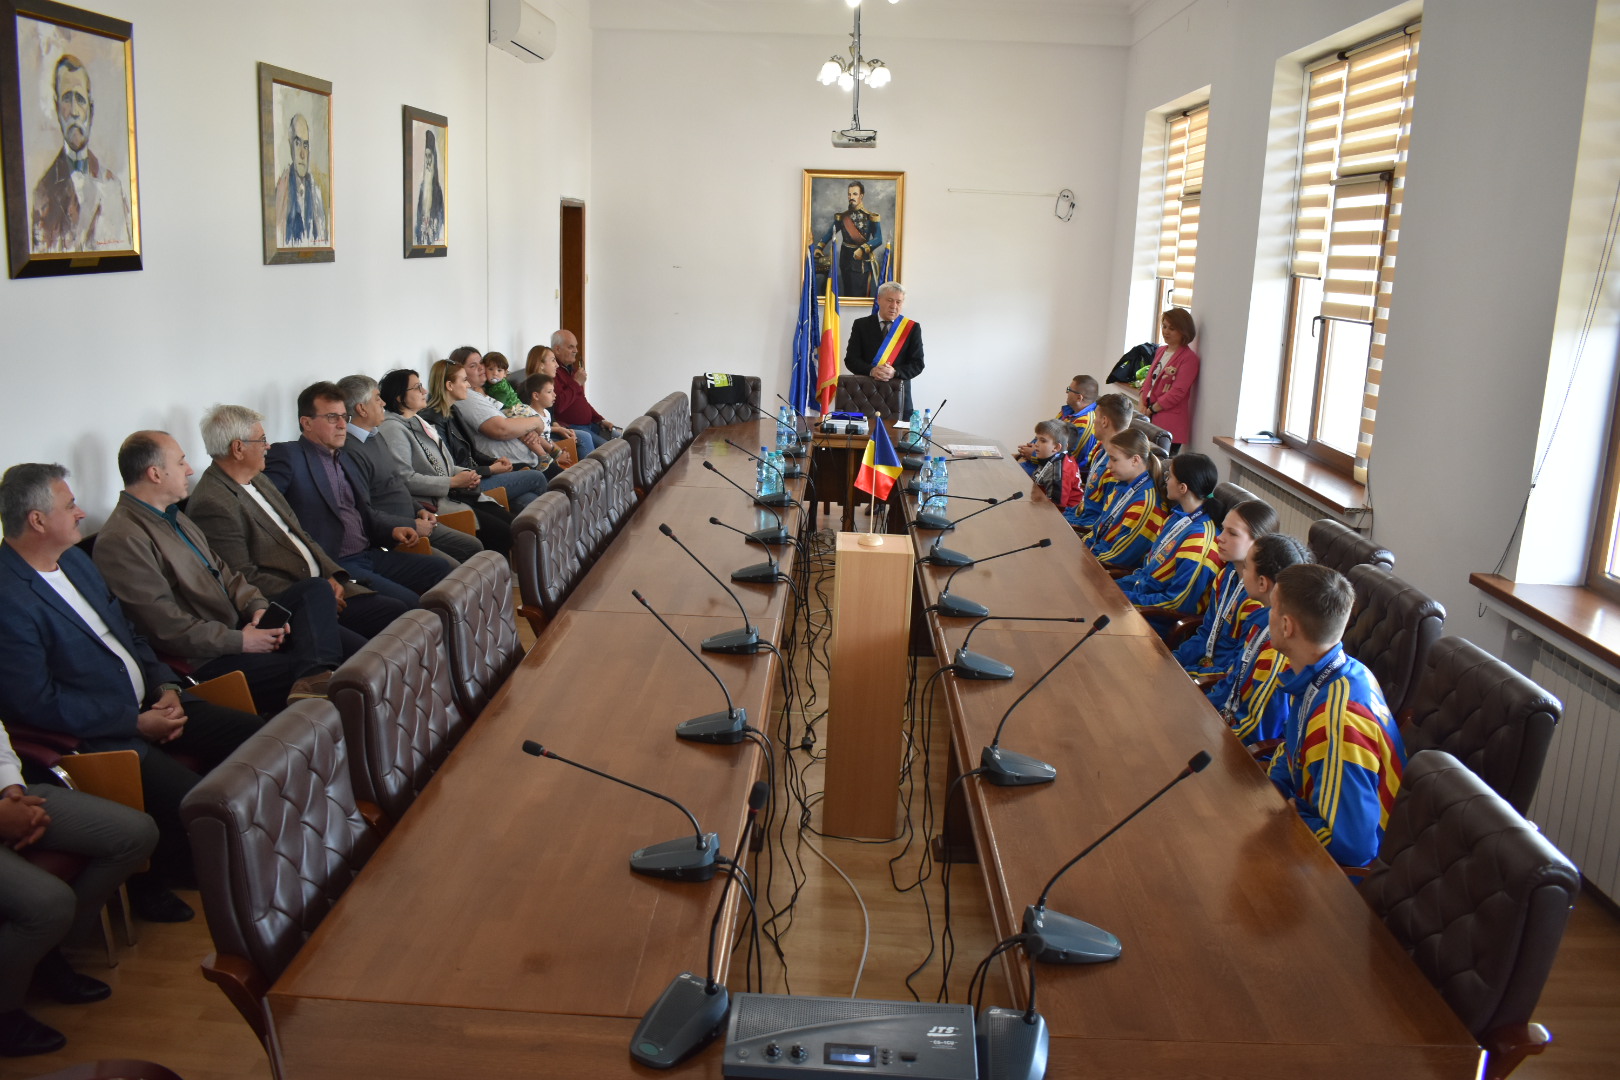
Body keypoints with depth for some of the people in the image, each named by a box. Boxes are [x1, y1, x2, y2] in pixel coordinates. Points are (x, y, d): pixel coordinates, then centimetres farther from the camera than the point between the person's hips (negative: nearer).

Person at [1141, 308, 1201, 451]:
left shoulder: (1189, 358, -8)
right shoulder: (1161, 351, 16)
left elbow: (1177, 392, -14)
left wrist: (1151, 410, -11)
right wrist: (1142, 405, 2)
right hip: (1150, 419, 7)